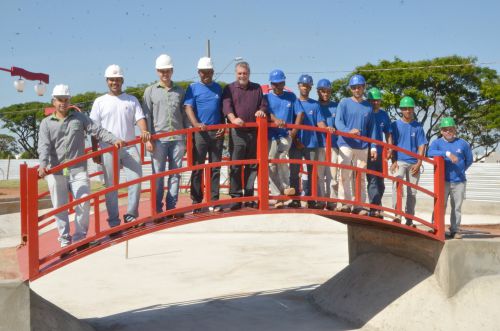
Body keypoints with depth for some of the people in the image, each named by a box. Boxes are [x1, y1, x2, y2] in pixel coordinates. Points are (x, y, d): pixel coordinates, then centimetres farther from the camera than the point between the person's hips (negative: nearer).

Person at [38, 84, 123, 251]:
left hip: (78, 170, 0)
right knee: (60, 207, 3)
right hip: (55, 172, 0)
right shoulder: (46, 123, 9)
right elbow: (44, 146, -3)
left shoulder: (79, 117, 11)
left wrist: (114, 140, -14)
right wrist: (43, 165, -20)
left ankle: (80, 237, 6)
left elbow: (97, 131, 2)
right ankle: (65, 240, 13)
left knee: (84, 203, -9)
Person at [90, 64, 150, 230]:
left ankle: (131, 216, 9)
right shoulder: (100, 102, 6)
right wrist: (95, 152, -1)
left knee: (136, 180, -4)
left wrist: (144, 131, -23)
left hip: (130, 147, 1)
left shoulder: (132, 100, 11)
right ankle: (114, 222, 8)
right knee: (111, 186, 2)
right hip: (108, 149, -1)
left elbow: (140, 118, -1)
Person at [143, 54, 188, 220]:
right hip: (159, 139, -2)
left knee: (175, 174, 5)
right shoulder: (150, 91, 6)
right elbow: (146, 116, 3)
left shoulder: (179, 91, 12)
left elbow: (184, 115, 14)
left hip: (178, 138, 2)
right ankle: (158, 210, 5)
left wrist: (188, 136, 9)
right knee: (158, 175, -1)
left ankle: (171, 207, 13)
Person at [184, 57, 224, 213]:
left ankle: (214, 201, 12)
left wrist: (223, 127, 2)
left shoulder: (218, 88, 13)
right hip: (200, 133, -3)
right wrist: (196, 124, -26)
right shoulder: (193, 88, 2)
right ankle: (196, 202, 5)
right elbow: (188, 107, -9)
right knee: (197, 168, -1)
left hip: (217, 133, 3)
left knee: (215, 168, 6)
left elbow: (222, 109, 16)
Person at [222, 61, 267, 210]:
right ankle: (235, 197, -1)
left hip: (254, 132, 3)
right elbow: (226, 106, -8)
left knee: (252, 166, 7)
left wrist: (262, 111, -8)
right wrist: (233, 119, -28)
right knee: (235, 166, -5)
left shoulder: (257, 88, 18)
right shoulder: (229, 89, 7)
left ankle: (249, 197, 14)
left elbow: (263, 104, 17)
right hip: (237, 132, -3)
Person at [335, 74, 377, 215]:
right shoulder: (344, 103, 3)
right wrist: (348, 131, -26)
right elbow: (338, 122, -7)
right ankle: (345, 203, -2)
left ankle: (359, 205, 8)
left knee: (361, 177, 4)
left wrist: (373, 147, 6)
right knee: (345, 175, -7)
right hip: (346, 144, -3)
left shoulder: (368, 106, 11)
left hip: (362, 147, 3)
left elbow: (372, 128, 13)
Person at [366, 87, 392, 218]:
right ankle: (376, 209, -16)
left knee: (380, 183, 10)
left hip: (380, 152, 6)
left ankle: (375, 208, 21)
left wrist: (389, 148, 1)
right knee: (372, 181, -13)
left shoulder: (384, 115, 12)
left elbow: (388, 133, 16)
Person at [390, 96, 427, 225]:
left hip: (414, 163, 2)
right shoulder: (395, 125, 7)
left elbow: (421, 146, 6)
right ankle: (397, 215, -29)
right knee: (397, 185, -24)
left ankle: (409, 220, 12)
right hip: (399, 161, -2)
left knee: (412, 192, 5)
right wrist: (394, 161, -7)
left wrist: (419, 163, -5)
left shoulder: (418, 126, 10)